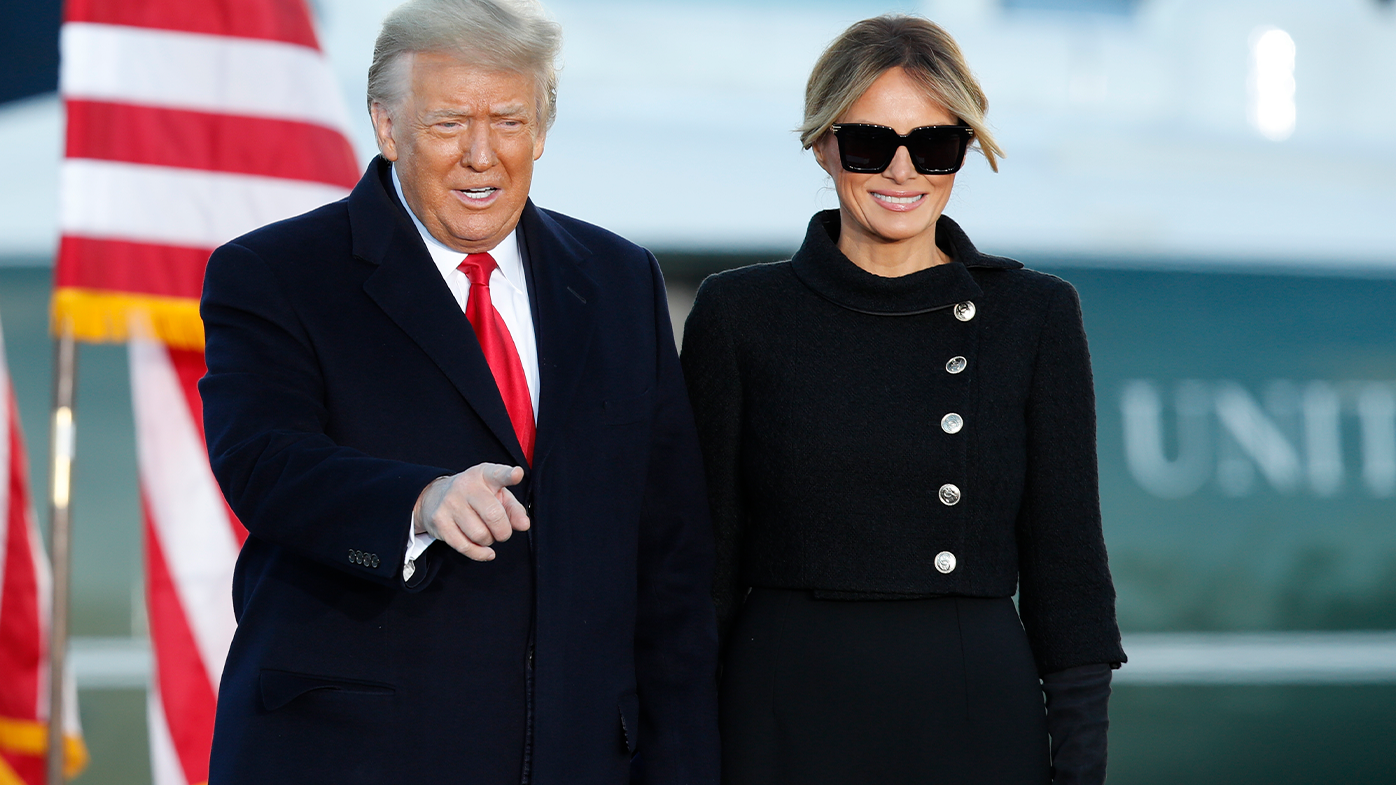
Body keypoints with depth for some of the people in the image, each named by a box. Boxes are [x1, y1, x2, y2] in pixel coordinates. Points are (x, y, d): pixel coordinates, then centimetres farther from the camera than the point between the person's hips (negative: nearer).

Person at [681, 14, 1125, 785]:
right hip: (788, 721, 0)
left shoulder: (1036, 315, 4)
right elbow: (705, 558, 3)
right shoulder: (739, 313, 2)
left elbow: (1065, 560, 4)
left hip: (980, 718, 1)